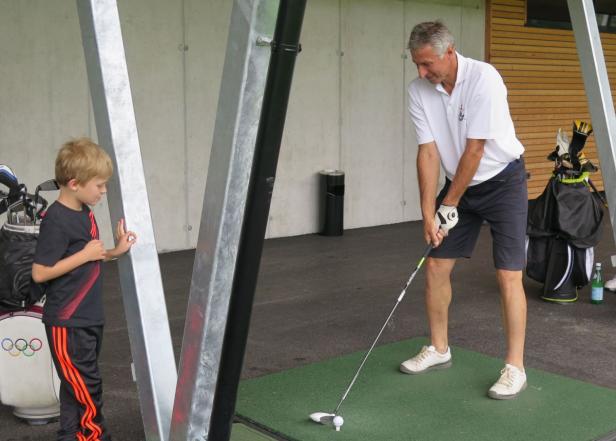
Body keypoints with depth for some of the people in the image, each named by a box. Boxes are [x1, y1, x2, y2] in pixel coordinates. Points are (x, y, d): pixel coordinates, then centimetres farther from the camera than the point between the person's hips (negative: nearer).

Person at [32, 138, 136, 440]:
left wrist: (116, 251, 6)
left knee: (76, 384, 16)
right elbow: (40, 272, -21)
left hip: (88, 318, 9)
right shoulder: (56, 221, -19)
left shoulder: (85, 213, 8)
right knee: (85, 386, -3)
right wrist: (85, 254, -19)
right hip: (67, 323, -9)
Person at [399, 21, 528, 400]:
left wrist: (449, 206, -17)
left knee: (508, 275, -9)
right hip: (459, 183, 6)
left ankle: (515, 368, 0)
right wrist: (428, 214, -14)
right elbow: (428, 153, -9)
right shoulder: (419, 91, -9)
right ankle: (439, 349, 23)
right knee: (436, 266, 5)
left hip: (502, 180, -5)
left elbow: (475, 150, -24)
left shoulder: (483, 78, -26)